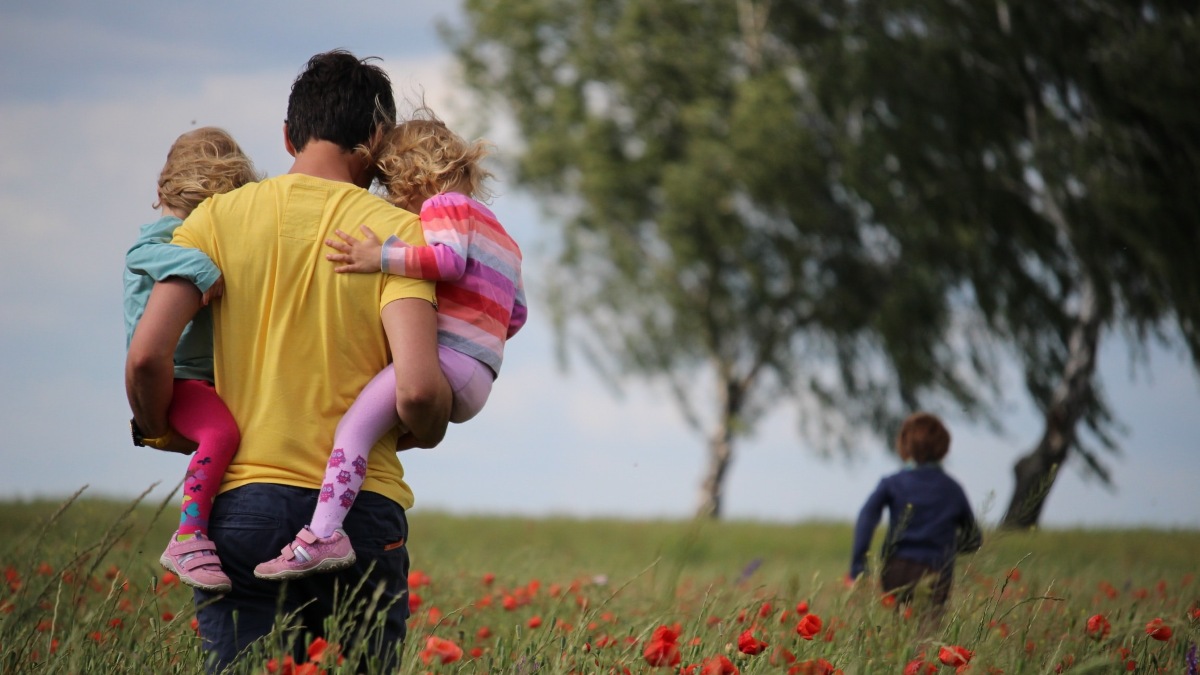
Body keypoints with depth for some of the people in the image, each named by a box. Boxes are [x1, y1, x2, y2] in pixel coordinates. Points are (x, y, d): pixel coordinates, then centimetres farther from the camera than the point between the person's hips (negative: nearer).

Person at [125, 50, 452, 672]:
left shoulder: (220, 217, 4)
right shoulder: (396, 231, -1)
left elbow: (146, 357, -6)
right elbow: (416, 389, -14)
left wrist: (163, 433, 14)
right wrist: (426, 433, 9)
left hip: (242, 501, 1)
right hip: (361, 509, -1)